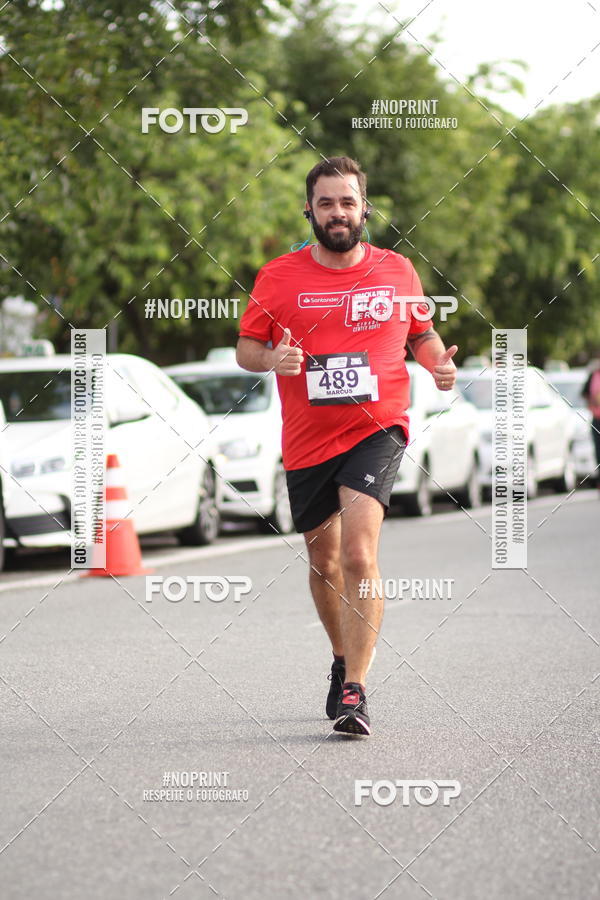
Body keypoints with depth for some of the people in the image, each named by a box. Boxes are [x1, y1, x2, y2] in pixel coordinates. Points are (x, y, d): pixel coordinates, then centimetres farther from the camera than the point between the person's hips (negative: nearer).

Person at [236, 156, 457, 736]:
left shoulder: (397, 271, 4)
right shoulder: (278, 276, 2)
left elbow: (422, 334, 18)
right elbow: (245, 346, 7)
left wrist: (438, 363, -3)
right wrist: (271, 359, -15)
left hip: (376, 430, -2)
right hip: (306, 442, 2)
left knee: (359, 552, -20)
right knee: (323, 561, 15)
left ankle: (354, 691, -20)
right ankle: (344, 660, 41)